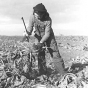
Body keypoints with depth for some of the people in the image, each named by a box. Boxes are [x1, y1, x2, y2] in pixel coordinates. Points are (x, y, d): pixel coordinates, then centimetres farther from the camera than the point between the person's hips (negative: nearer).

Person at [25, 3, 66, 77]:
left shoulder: (48, 19, -30)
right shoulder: (32, 17, -22)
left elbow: (47, 33, -27)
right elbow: (29, 30, -16)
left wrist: (40, 43, -35)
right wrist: (27, 33, -40)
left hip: (48, 37, -3)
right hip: (39, 37, 3)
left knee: (55, 53, -8)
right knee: (40, 55, -1)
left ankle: (63, 73, -3)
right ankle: (43, 73, 8)